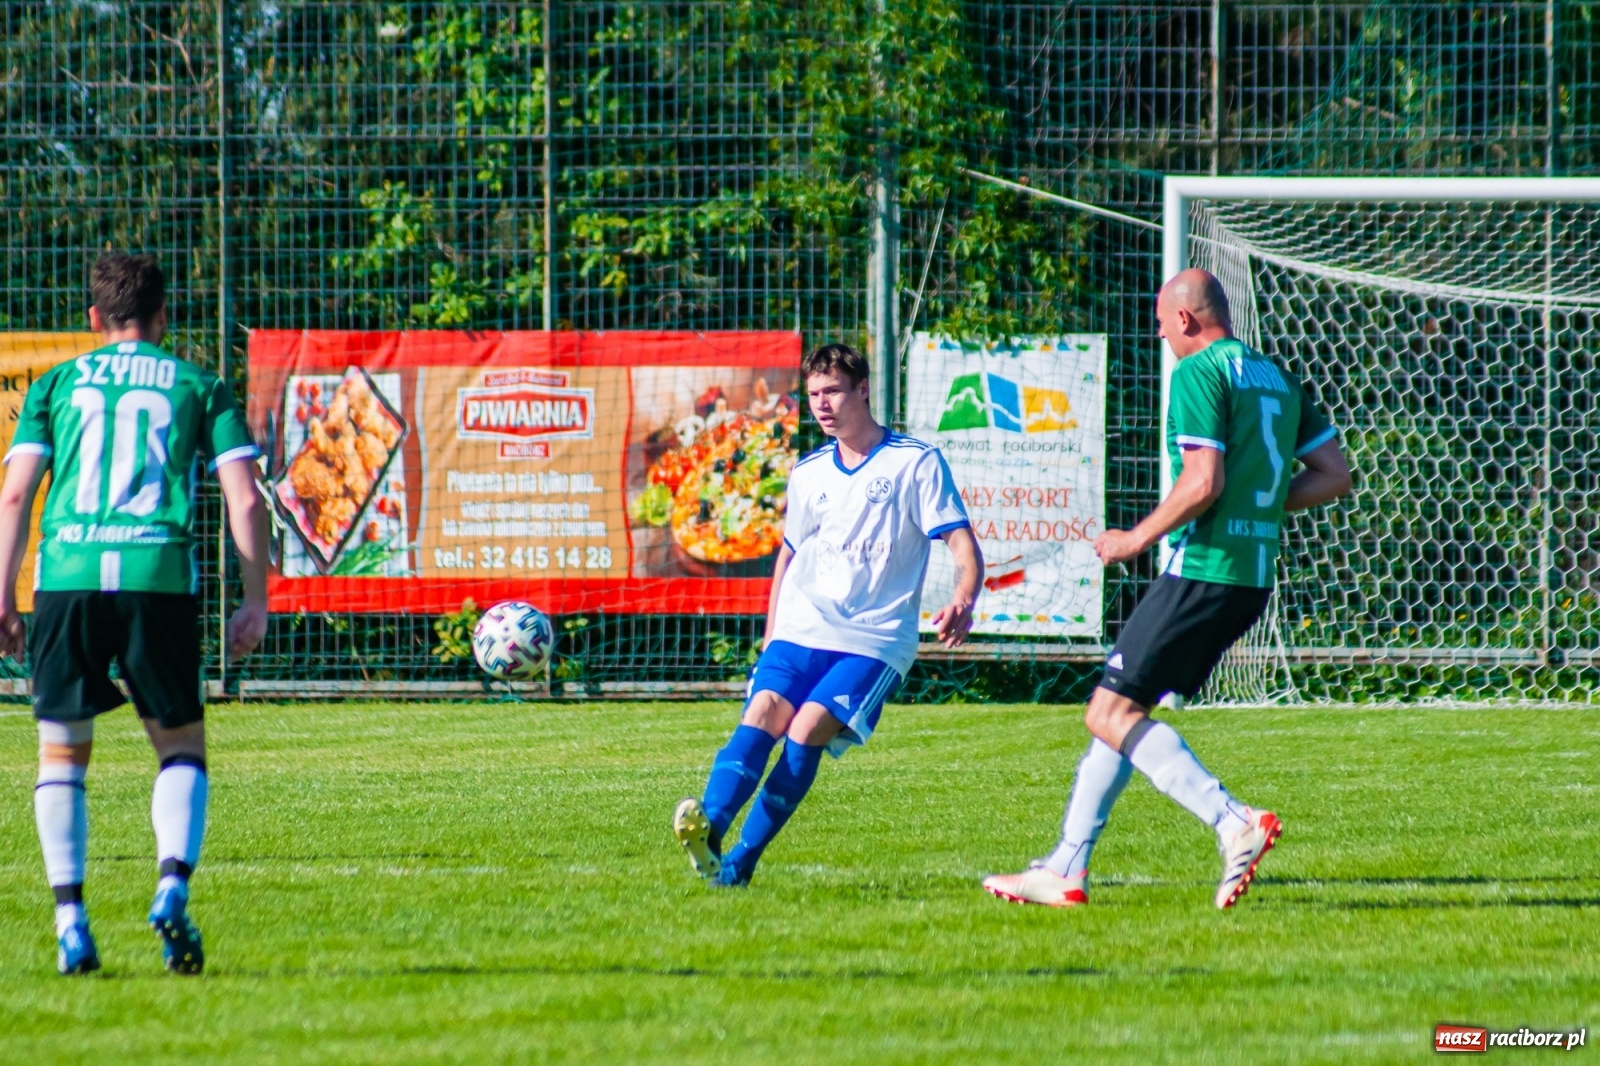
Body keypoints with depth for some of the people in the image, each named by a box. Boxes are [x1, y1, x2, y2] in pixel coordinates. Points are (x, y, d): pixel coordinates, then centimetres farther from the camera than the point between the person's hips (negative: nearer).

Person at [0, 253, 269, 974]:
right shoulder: (199, 387, 15)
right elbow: (245, 498, 6)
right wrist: (255, 602, 10)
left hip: (67, 571, 1)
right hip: (159, 572, -1)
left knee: (62, 750, 11)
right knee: (182, 746, 13)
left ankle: (70, 921, -2)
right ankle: (171, 886, -11)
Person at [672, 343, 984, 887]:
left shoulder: (916, 463, -1)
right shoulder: (808, 471, 16)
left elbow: (963, 547, -6)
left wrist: (962, 604, -26)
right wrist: (769, 641, 21)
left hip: (874, 640, -4)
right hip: (800, 631, 4)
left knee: (807, 730, -22)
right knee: (762, 714, -21)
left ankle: (739, 861, -22)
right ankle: (708, 828, -38)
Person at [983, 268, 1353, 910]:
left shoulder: (1200, 372, -10)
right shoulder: (1276, 378, 16)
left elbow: (1204, 481, -20)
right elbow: (1333, 476, 16)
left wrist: (1139, 538, -8)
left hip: (1204, 567, -9)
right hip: (1254, 578, 9)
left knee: (1111, 714, -7)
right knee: (1118, 711, 15)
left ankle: (1233, 821, -21)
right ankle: (1067, 870, 15)